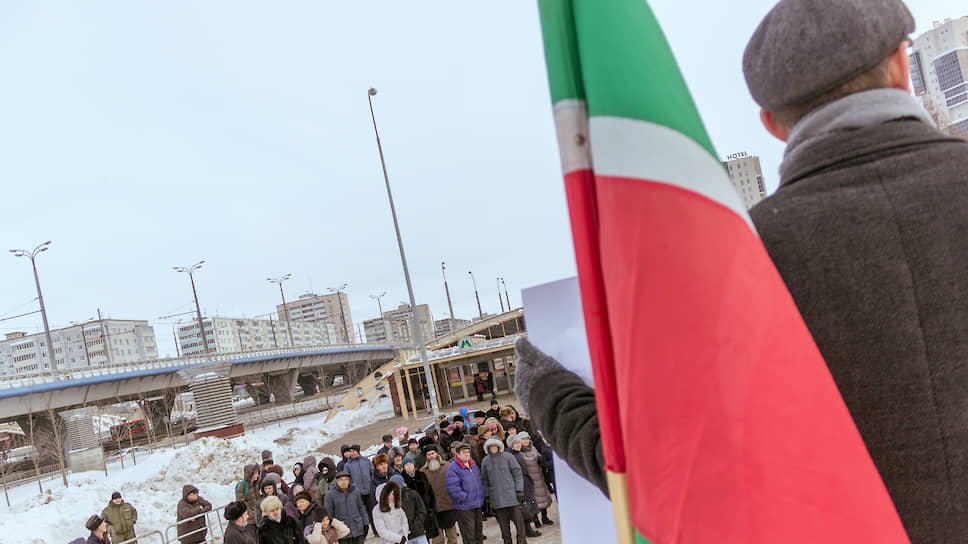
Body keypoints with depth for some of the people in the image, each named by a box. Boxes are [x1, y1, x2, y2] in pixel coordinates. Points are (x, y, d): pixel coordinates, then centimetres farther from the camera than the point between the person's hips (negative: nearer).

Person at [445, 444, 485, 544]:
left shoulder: (473, 464, 11)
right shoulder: (453, 468, -15)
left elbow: (480, 481, 22)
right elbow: (453, 488, -21)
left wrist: (481, 496, 12)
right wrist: (464, 498, -18)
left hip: (477, 505, 8)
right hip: (464, 507, -8)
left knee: (478, 533, 20)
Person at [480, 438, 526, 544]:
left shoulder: (508, 457, -2)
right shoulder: (485, 461, 6)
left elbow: (518, 474, -1)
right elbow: (484, 480, 14)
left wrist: (519, 490, -7)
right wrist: (487, 496, 10)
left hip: (511, 494, -2)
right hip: (497, 498, 2)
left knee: (518, 519, -3)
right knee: (503, 523, 6)